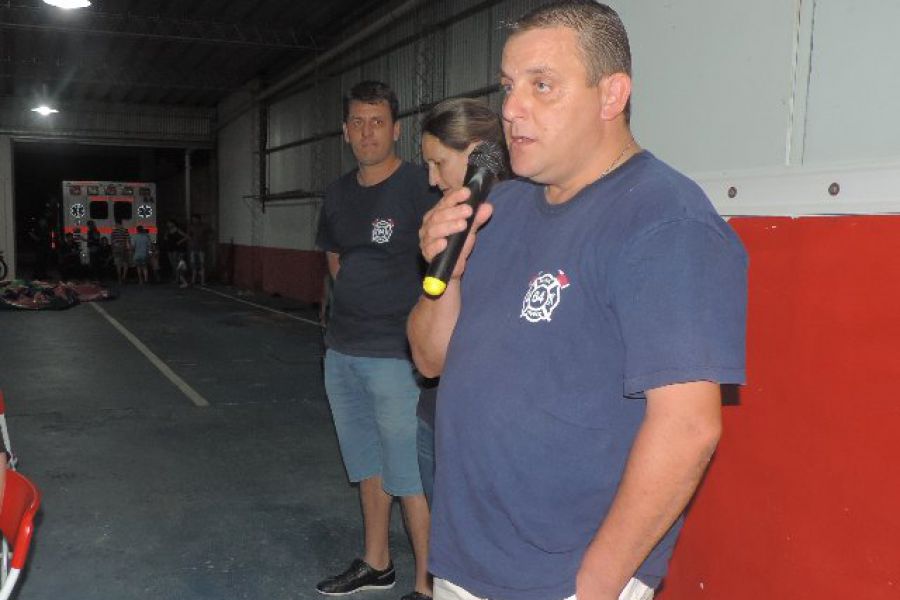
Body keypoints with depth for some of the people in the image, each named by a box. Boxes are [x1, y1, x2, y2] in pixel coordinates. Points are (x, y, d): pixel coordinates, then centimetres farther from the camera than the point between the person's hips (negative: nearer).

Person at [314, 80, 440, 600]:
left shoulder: (420, 186, -12)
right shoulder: (339, 193, 10)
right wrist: (359, 304, 13)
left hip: (397, 356, -8)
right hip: (342, 351, 8)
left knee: (410, 477, 0)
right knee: (368, 464, 20)